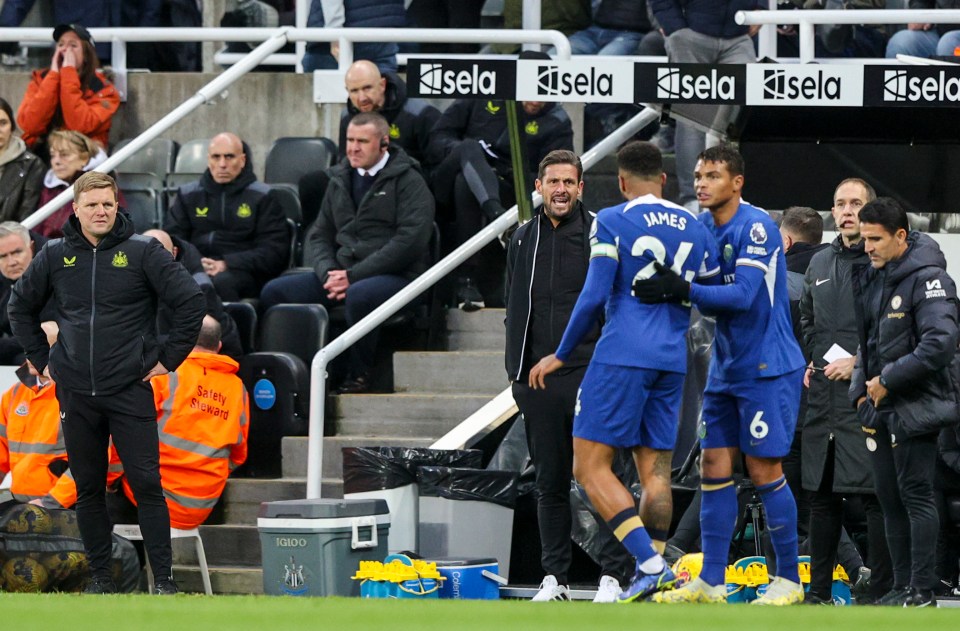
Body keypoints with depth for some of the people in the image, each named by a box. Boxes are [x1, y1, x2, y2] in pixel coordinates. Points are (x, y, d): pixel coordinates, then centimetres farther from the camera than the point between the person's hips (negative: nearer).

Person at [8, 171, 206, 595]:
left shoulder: (142, 253, -4)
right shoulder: (54, 257, 5)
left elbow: (191, 302, -5)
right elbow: (20, 308, 18)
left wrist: (168, 358, -5)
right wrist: (42, 360, 12)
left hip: (130, 390, -3)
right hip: (76, 396, 3)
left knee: (146, 484, -5)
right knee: (88, 489, 8)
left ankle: (164, 578, -2)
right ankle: (100, 575, 16)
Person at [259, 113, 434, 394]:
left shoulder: (408, 181, -1)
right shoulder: (341, 180, 19)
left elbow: (410, 240, -13)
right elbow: (318, 235, 20)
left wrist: (354, 276, -16)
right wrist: (328, 273, -4)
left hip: (395, 276, -6)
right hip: (342, 272, 6)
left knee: (358, 295, -40)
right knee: (274, 292, -12)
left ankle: (359, 376, -23)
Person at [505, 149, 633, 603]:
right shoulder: (524, 240, 14)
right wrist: (516, 371, 14)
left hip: (590, 375, -4)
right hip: (538, 378, 4)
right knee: (549, 483, 7)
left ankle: (612, 576, -5)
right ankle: (554, 578, 12)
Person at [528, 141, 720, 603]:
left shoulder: (612, 222, -4)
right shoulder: (694, 228, 12)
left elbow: (595, 296, -10)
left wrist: (562, 355, -1)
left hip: (622, 356, -6)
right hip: (672, 361, 6)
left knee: (590, 466, -5)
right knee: (655, 469, 9)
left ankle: (651, 565, -17)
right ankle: (651, 574, 3)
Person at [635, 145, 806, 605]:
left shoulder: (755, 227, -15)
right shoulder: (702, 227, 9)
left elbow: (743, 295, -24)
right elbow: (712, 299, 11)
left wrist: (684, 290, -32)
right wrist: (671, 287, -8)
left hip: (767, 368, -8)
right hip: (726, 371, 8)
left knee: (764, 471, -5)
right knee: (714, 469, 4)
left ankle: (788, 580, 5)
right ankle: (710, 582, 7)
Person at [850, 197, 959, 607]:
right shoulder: (871, 278, 13)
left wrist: (888, 381, -17)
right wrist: (861, 390, 10)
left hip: (915, 407, -8)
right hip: (880, 408, 8)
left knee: (915, 495, -7)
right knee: (889, 497, 9)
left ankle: (922, 590, -5)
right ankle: (902, 586, 15)